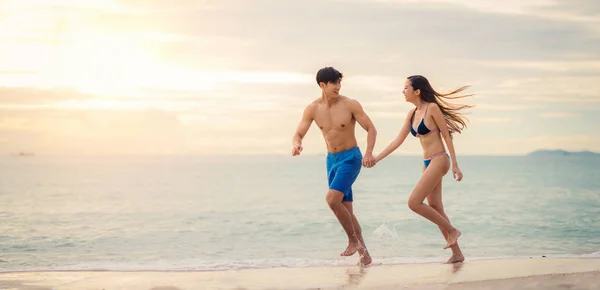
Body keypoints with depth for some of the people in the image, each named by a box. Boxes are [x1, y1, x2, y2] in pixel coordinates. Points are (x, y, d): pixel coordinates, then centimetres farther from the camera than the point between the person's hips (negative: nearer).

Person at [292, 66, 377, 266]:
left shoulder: (350, 105, -11)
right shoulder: (313, 109, -2)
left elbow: (371, 129, -7)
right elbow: (298, 134, 0)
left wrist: (369, 153, -23)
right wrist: (296, 144, -24)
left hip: (351, 157, -5)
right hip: (332, 160, 5)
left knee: (332, 199, -24)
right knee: (345, 210, 7)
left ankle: (354, 240, -7)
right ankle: (364, 253, 17)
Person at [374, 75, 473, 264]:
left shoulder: (432, 108, -10)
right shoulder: (412, 114, 11)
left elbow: (447, 136, -9)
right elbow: (398, 140, 15)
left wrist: (455, 165, -10)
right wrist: (376, 158, 12)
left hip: (439, 161, -8)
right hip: (428, 163, 8)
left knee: (414, 202, -15)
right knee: (435, 209, 7)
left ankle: (452, 230, -3)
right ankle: (457, 253, 13)